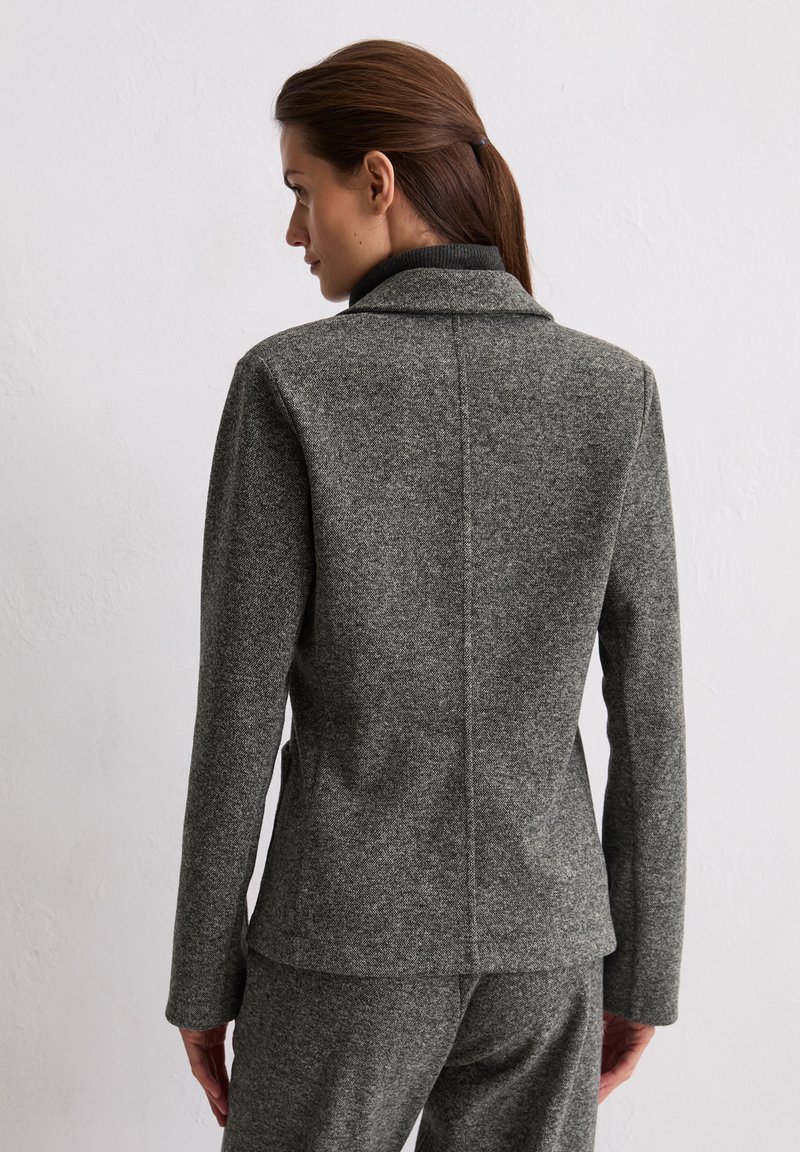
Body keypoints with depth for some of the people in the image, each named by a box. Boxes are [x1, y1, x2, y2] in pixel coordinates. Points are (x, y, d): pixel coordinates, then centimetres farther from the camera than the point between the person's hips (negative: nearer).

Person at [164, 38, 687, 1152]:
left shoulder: (290, 383, -13)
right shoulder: (615, 389, -4)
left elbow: (239, 710, -10)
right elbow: (648, 708, -2)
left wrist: (202, 974, 2)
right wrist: (645, 967, 9)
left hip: (350, 932, -2)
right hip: (539, 929, 3)